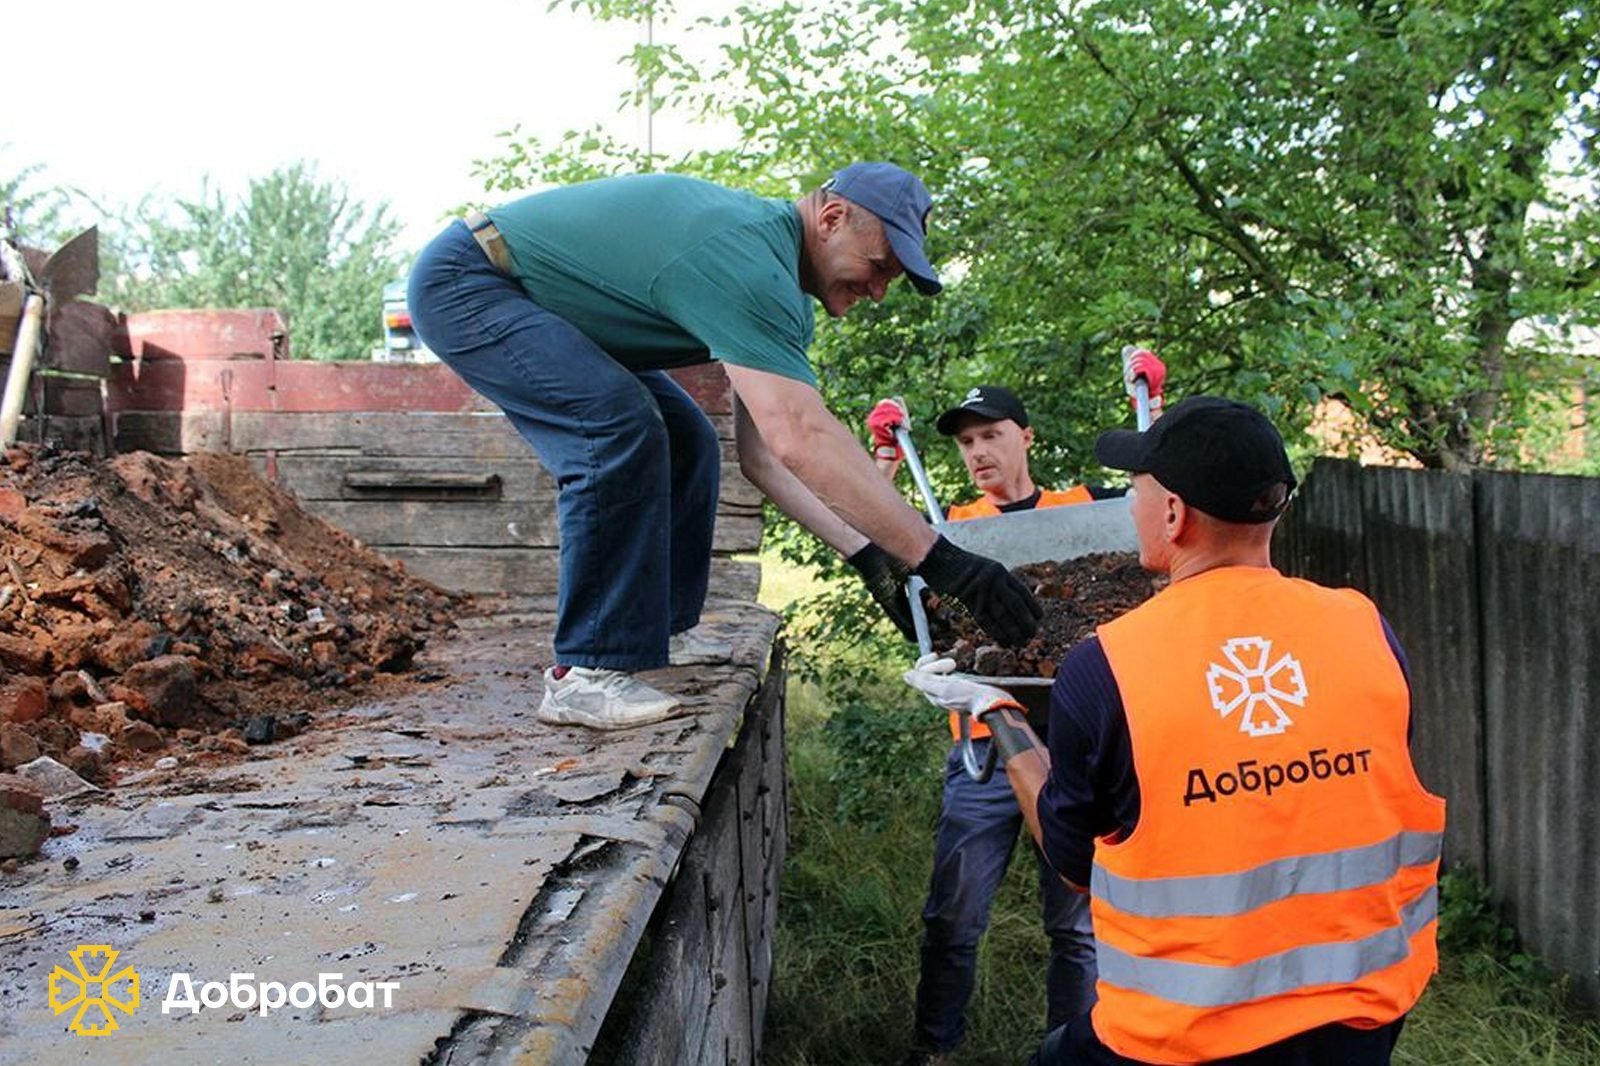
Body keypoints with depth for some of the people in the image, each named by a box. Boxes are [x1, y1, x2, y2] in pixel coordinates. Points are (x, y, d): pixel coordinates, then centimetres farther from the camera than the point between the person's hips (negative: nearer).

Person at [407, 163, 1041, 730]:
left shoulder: (772, 270, 2)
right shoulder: (747, 264, -31)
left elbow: (762, 453, 1)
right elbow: (801, 439, -41)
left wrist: (866, 554, -7)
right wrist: (941, 561, -40)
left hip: (537, 306, 10)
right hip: (463, 284, -10)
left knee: (684, 443, 6)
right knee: (620, 425, -29)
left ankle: (663, 632, 15)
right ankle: (585, 674, -22)